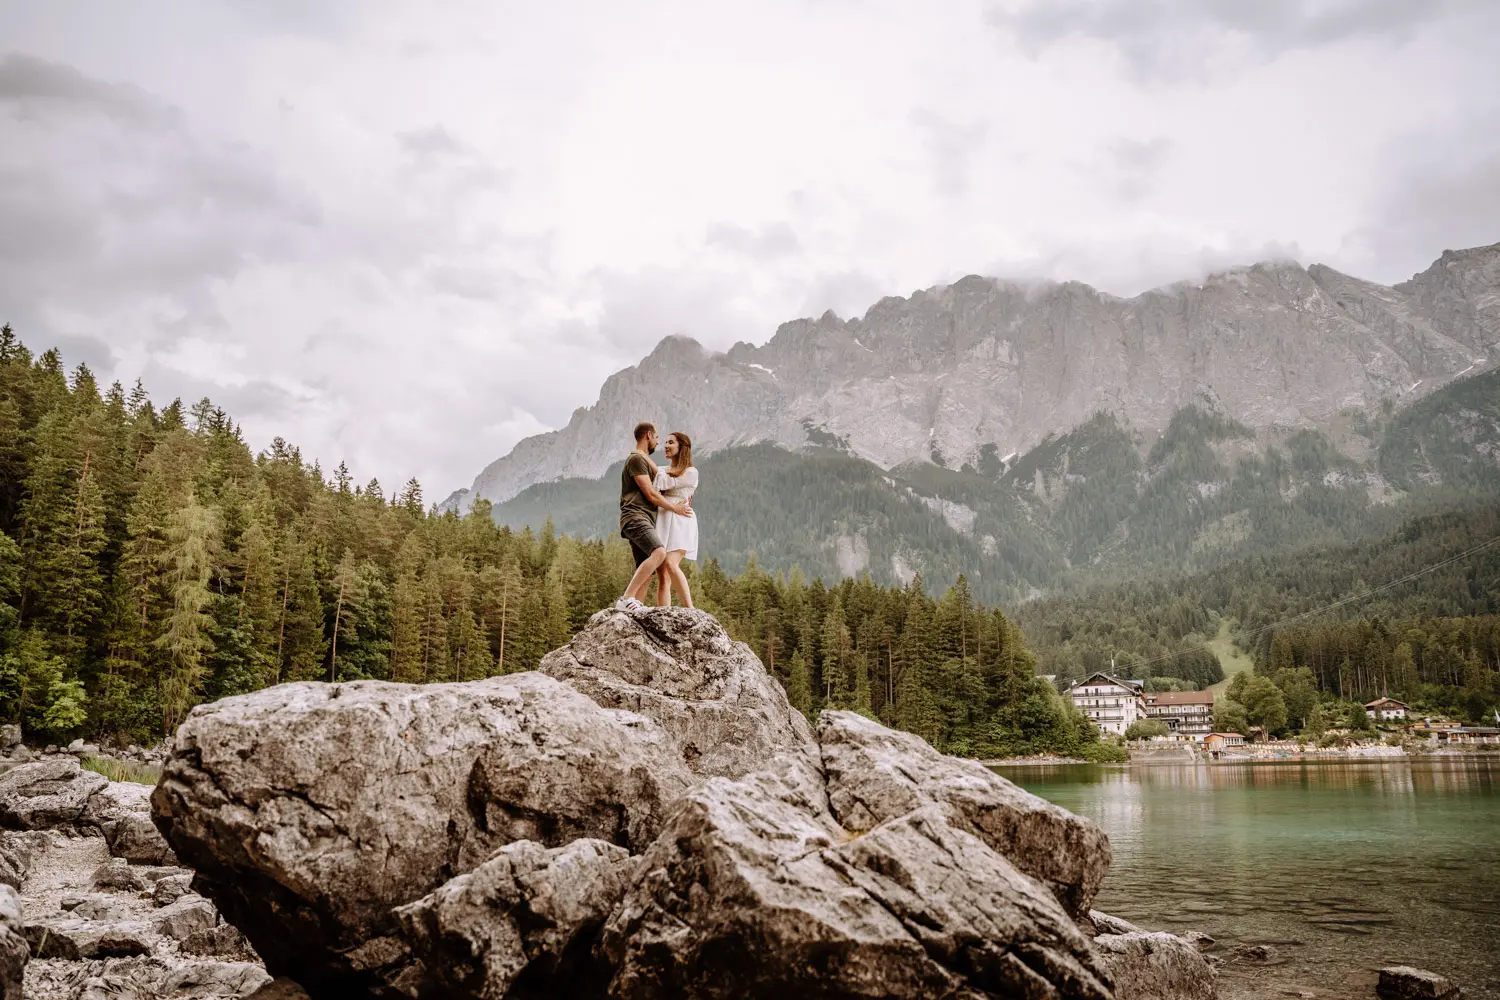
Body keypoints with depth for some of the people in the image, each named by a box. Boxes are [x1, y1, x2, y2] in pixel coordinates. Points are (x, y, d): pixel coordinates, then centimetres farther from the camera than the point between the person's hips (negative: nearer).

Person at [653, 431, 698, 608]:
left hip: (679, 522, -6)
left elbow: (665, 483, -9)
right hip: (661, 522, 6)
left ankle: (689, 608, -26)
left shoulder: (691, 472, 1)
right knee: (661, 574, -4)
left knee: (670, 564, -26)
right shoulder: (664, 471, 23)